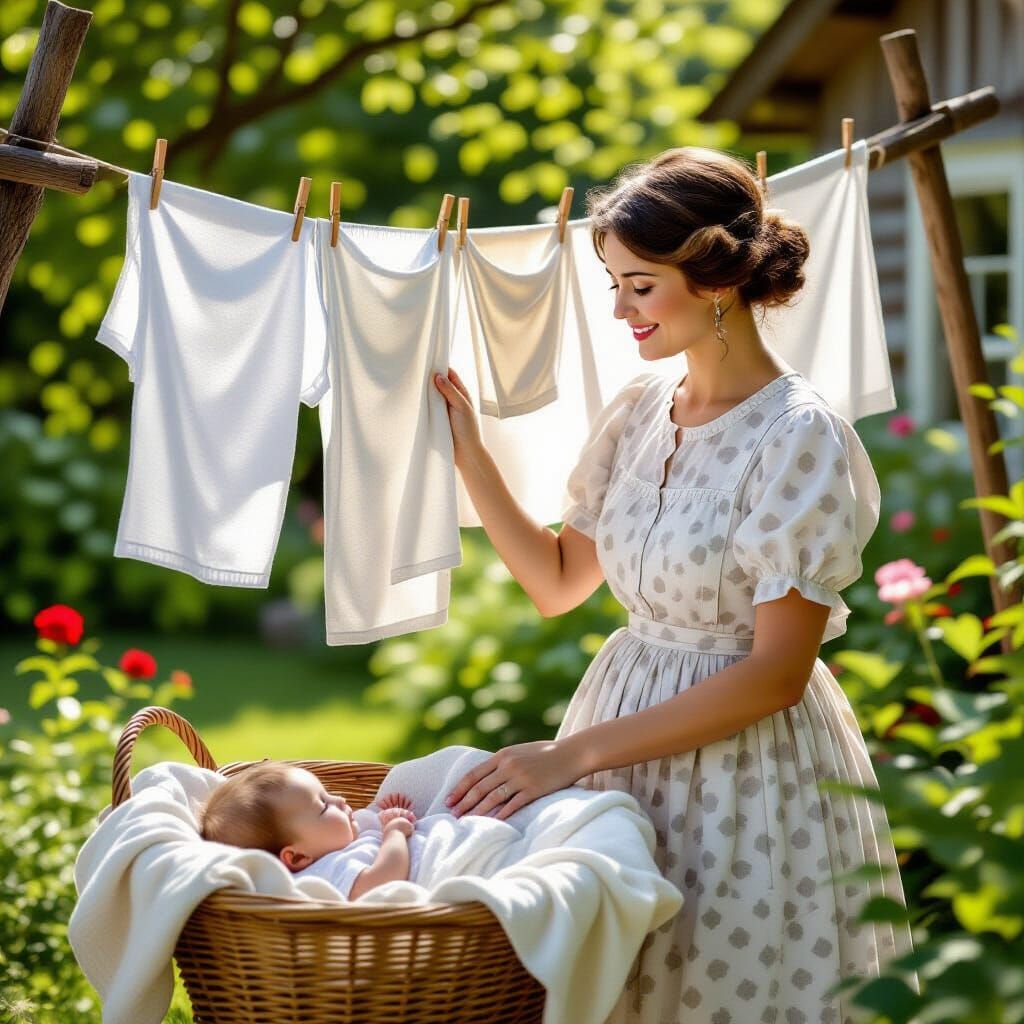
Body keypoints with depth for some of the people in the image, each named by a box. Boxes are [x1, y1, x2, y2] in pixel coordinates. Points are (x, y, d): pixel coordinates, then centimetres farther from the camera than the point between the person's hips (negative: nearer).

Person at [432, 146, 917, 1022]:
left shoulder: (801, 439, -18)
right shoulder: (639, 409, 3)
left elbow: (777, 673, -20)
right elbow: (557, 581, 13)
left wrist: (576, 754, -21)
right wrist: (467, 452, 2)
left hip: (748, 767, -6)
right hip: (627, 720, 6)